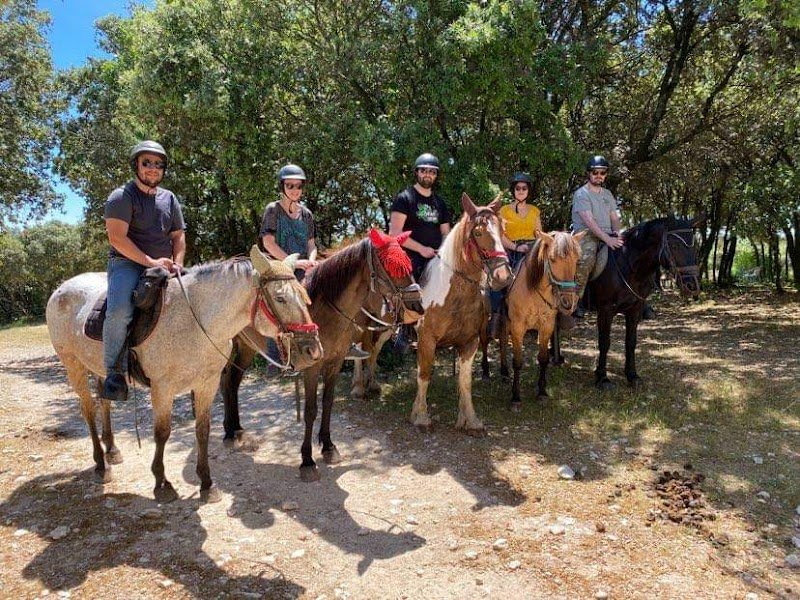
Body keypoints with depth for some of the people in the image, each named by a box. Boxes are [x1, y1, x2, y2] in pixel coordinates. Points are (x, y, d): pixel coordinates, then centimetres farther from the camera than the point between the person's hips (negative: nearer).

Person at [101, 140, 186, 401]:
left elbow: (178, 236, 16)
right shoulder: (122, 196, -2)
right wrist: (150, 262, -18)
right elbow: (117, 237, -13)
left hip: (164, 267, 6)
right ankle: (115, 372, -19)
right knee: (120, 310, -31)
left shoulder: (169, 199, 16)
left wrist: (176, 264, -3)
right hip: (127, 264, -6)